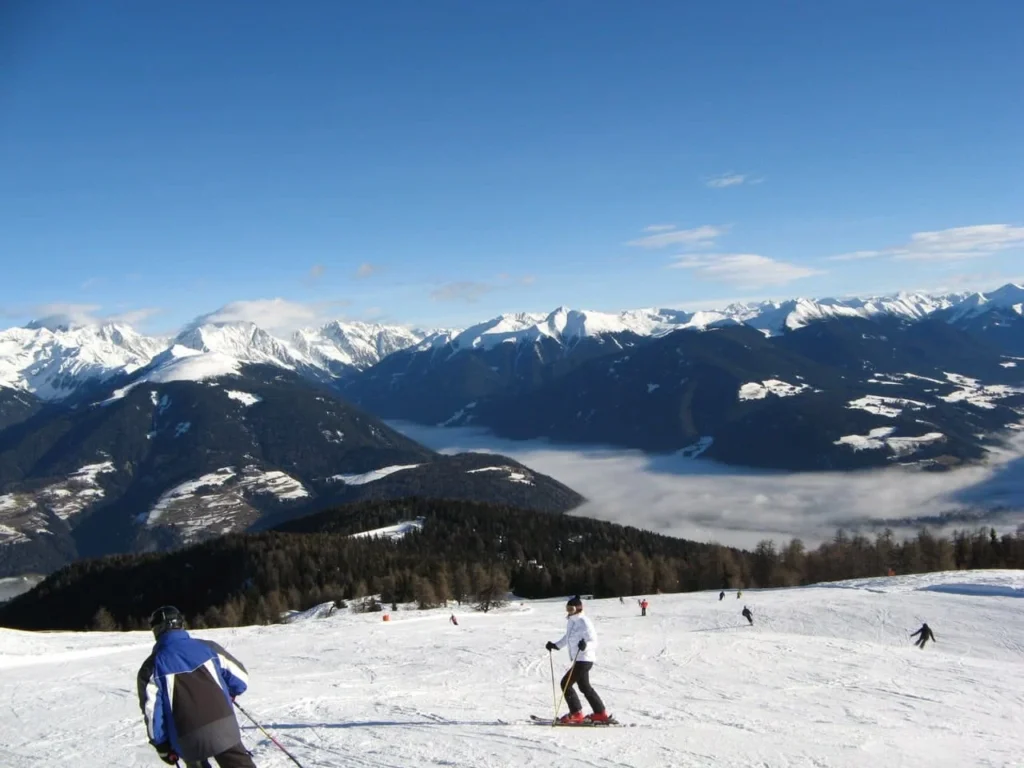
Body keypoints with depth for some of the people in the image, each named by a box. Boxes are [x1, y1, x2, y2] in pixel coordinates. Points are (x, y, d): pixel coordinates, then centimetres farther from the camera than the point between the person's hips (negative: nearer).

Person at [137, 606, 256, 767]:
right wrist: (230, 693, 31)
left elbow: (151, 710, 0)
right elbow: (240, 677, 9)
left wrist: (162, 745, 11)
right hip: (223, 725, 0)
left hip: (189, 738, 0)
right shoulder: (207, 647, 4)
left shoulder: (152, 666, 2)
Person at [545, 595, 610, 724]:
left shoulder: (584, 621, -18)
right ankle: (600, 714, 31)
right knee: (584, 687, 20)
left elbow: (593, 640, -21)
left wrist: (585, 645, -40)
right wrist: (555, 645, 18)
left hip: (584, 659, -10)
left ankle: (576, 714, 1)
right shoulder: (571, 621, 8)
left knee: (566, 683, -8)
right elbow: (567, 637, 24)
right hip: (578, 659, 10)